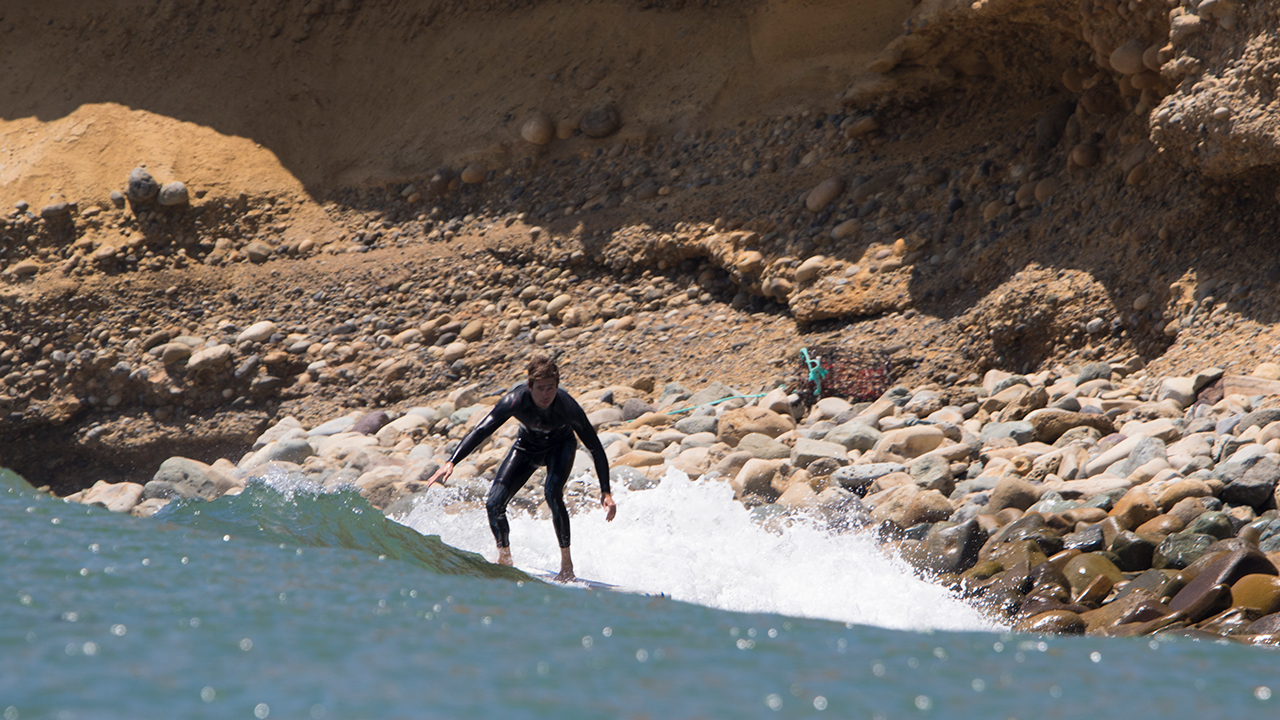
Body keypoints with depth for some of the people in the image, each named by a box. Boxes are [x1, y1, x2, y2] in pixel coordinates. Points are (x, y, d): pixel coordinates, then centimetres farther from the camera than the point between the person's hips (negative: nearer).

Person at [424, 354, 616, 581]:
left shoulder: (568, 407, -36)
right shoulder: (516, 400, -35)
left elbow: (595, 448, -27)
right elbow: (481, 430, -32)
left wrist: (606, 492, -32)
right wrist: (451, 462, -43)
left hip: (560, 445, -2)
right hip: (527, 445, 2)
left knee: (552, 494, -32)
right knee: (494, 505, -9)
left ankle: (566, 563, -17)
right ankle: (505, 558, 18)